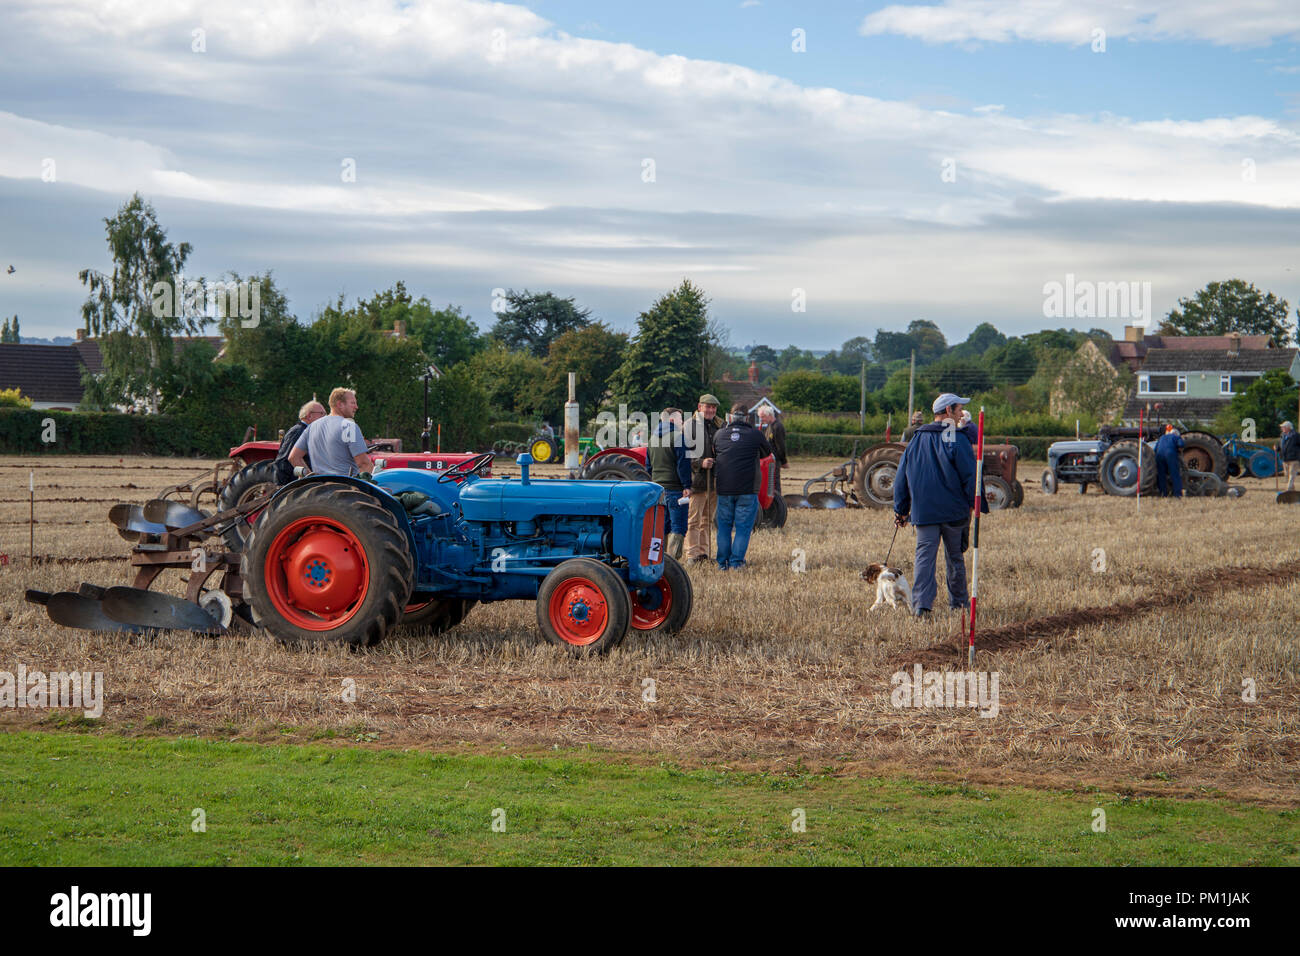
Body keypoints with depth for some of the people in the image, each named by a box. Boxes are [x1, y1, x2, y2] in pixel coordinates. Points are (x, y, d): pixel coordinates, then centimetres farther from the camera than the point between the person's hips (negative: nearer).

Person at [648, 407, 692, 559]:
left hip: (657, 489, 7)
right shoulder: (677, 437, -9)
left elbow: (649, 466, 21)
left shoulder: (653, 439, 15)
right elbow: (683, 463, -16)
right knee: (678, 528, -6)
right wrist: (687, 486, -15)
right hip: (675, 488, -7)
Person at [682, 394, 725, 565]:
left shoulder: (720, 426, 12)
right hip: (696, 481, -5)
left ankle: (703, 553, 19)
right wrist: (700, 463, -18)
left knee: (708, 520, 12)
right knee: (693, 520, -6)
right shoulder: (689, 427, -4)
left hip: (714, 481, 5)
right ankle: (692, 555, -3)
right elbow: (683, 454, -7)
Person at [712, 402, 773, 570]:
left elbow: (714, 455, 17)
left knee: (724, 526, 12)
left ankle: (723, 563, 14)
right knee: (743, 527, 3)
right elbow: (767, 452, 16)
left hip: (724, 489, 2)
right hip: (747, 489, -2)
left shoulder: (719, 434, 5)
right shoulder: (755, 435, -1)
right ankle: (736, 562, -2)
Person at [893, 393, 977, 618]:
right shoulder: (957, 439, -7)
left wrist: (901, 510, 19)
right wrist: (975, 504, -2)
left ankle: (921, 604, -19)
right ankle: (958, 601, 23)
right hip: (954, 511, -3)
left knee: (924, 556, -4)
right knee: (955, 557, 12)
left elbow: (901, 478, 13)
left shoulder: (916, 440, 10)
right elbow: (970, 476, -10)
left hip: (923, 512, 3)